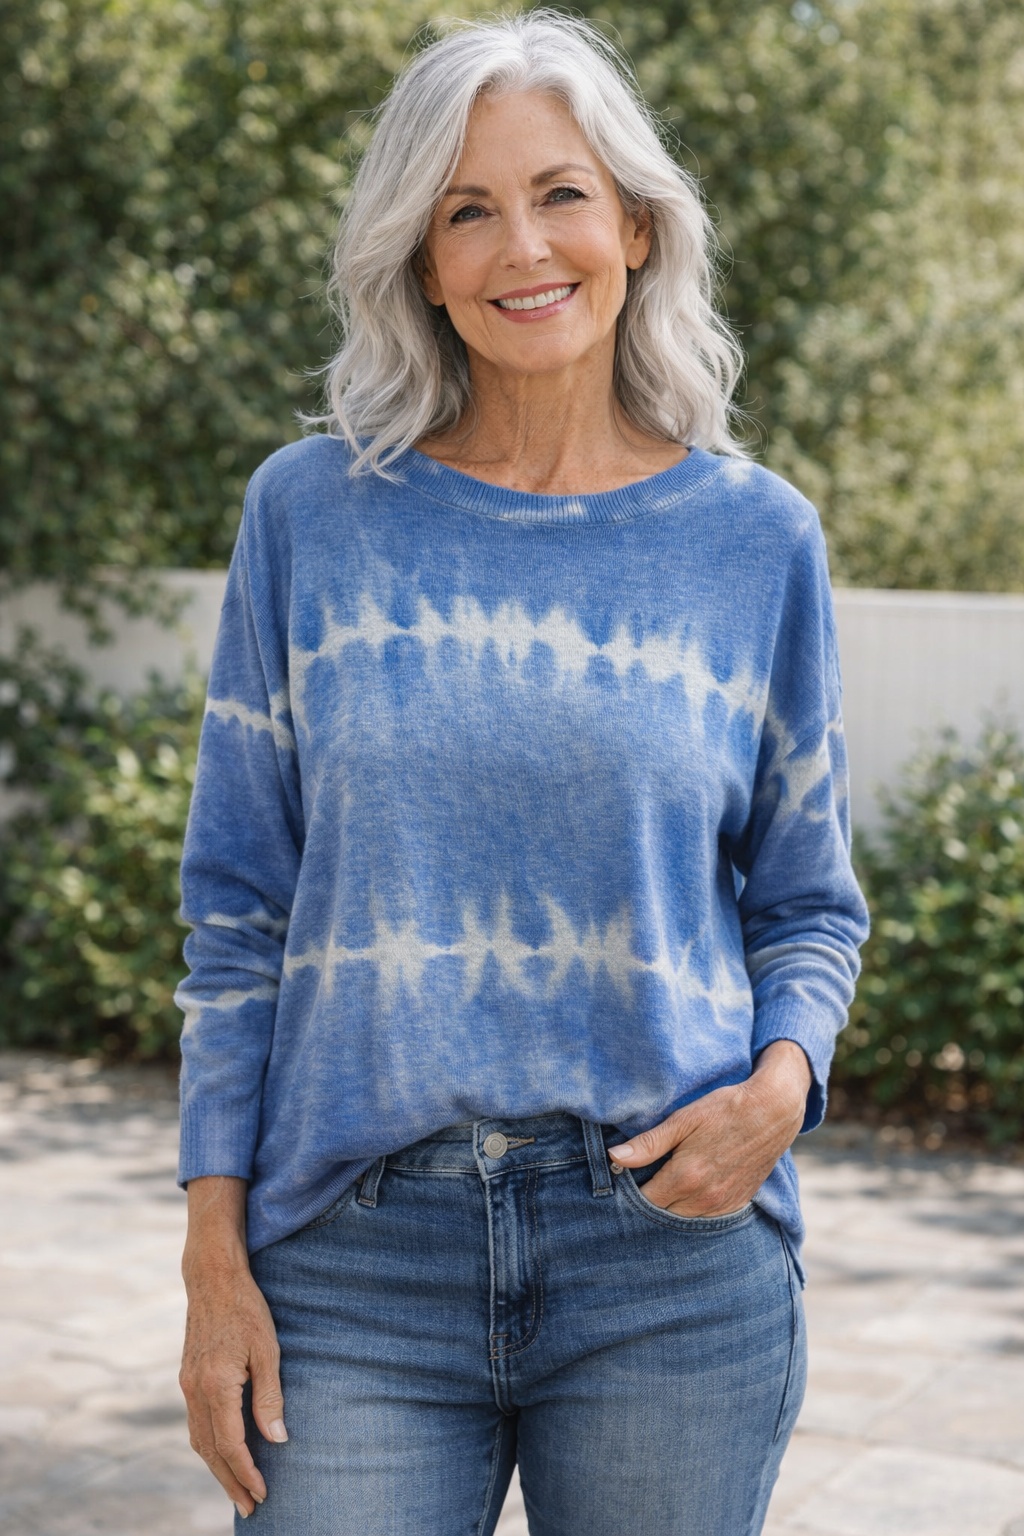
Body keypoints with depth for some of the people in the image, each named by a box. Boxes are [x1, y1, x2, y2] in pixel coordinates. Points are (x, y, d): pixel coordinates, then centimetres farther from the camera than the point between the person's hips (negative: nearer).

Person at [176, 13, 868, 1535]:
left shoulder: (756, 536, 3)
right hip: (359, 1253, 0)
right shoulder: (312, 511, 2)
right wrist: (216, 1257, -1)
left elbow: (808, 902, 11)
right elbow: (239, 906, 4)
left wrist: (782, 1080, -10)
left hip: (672, 1259, 1)